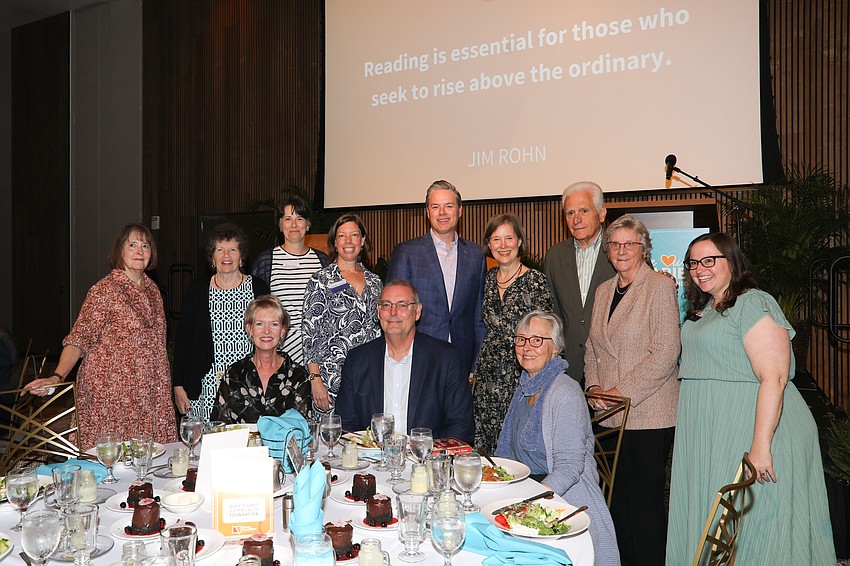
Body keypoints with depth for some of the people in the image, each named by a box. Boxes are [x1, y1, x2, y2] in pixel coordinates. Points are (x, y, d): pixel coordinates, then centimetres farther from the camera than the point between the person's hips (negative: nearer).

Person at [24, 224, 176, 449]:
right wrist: (57, 377, -25)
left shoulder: (152, 289, 12)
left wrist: (165, 388, 15)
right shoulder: (105, 290, -8)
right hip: (111, 393, -6)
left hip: (150, 392, 6)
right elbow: (79, 338, -11)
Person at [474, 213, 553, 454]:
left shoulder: (536, 281, -7)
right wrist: (474, 369, 16)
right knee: (484, 439, 8)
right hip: (488, 374, 5)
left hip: (520, 373, -5)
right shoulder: (487, 279, 9)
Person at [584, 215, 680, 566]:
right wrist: (593, 386, 3)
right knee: (618, 497, 10)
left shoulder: (660, 286, -6)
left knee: (644, 498, 0)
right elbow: (592, 348, 20)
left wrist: (622, 392, -14)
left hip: (648, 415, -6)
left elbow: (665, 353, -13)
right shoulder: (604, 291, 15)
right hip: (611, 416, 6)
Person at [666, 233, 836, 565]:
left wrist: (761, 445, -26)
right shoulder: (703, 309, 15)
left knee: (750, 523, 2)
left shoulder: (753, 304, -13)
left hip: (747, 429, -9)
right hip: (710, 433, 9)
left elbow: (774, 379, -22)